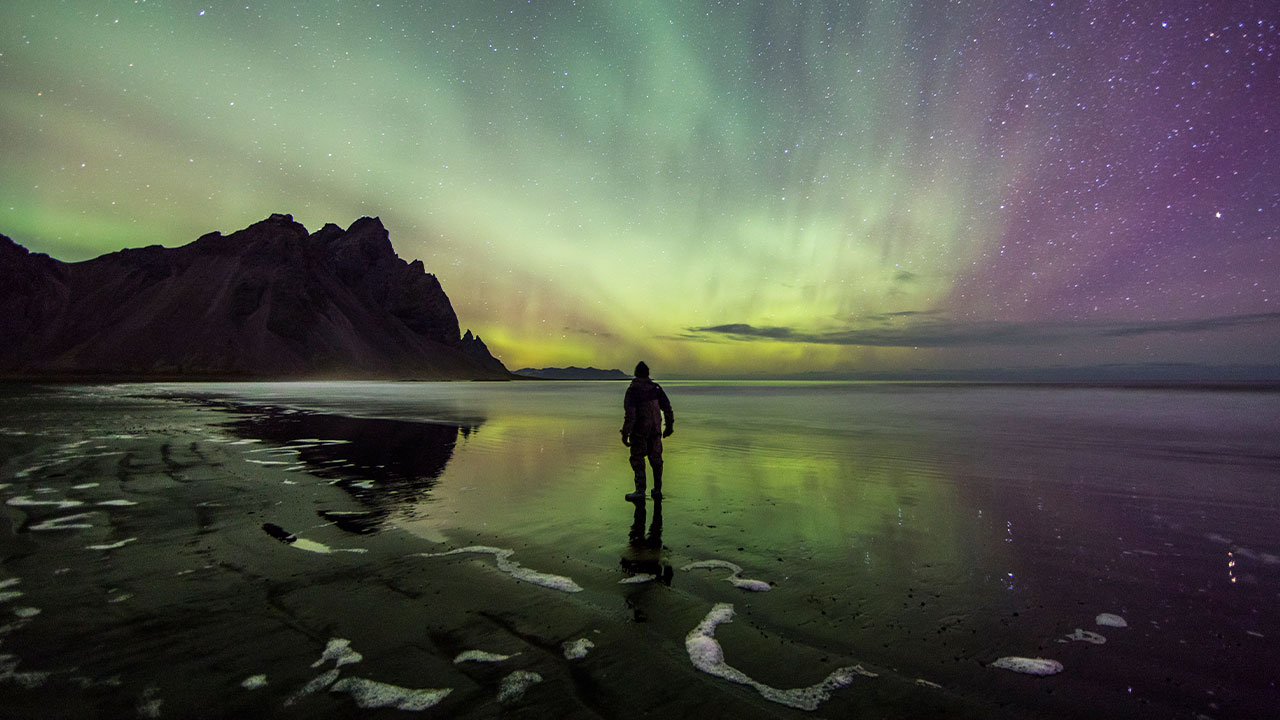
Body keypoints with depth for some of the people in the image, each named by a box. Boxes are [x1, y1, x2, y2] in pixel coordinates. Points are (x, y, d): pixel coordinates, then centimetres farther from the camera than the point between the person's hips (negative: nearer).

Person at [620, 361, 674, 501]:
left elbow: (630, 414, -18)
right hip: (655, 429, 5)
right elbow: (667, 408, 5)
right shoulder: (656, 388, 2)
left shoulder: (633, 390, -12)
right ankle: (657, 491, 20)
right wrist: (669, 426, 15)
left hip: (639, 431, -5)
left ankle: (640, 491, 4)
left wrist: (625, 433, -15)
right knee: (656, 459, 13)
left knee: (638, 460, 4)